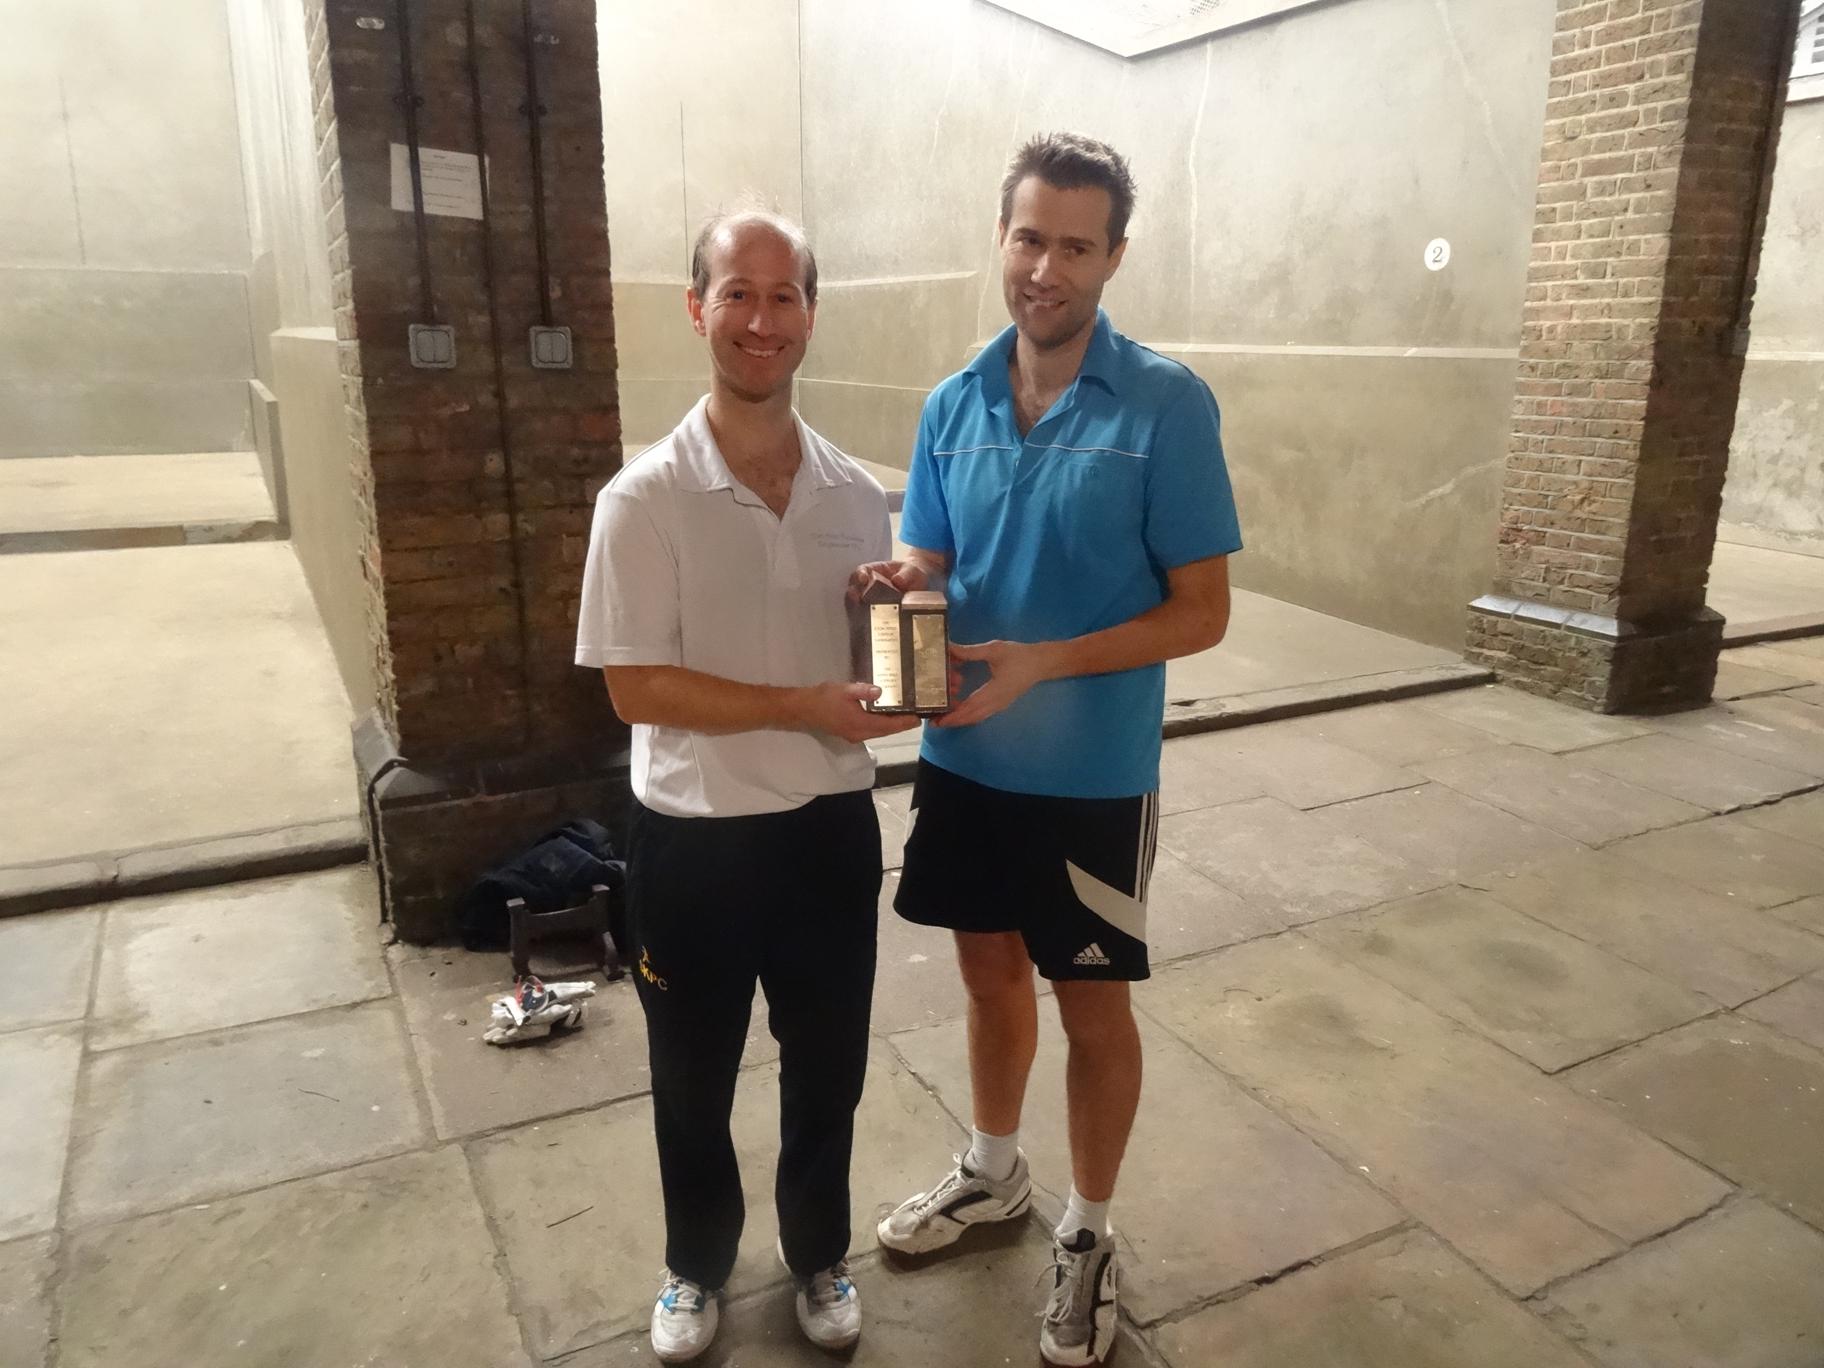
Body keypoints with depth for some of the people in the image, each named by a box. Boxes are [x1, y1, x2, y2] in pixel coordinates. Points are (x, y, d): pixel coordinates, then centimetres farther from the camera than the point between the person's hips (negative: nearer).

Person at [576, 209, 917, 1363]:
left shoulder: (857, 492, -1)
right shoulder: (645, 498, -14)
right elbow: (636, 686, -15)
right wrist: (803, 706, -23)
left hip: (833, 825, 3)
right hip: (696, 839, -3)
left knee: (827, 1070, 19)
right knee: (695, 1080, 18)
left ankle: (819, 1255, 46)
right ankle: (697, 1265, 46)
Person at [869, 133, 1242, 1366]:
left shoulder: (1168, 405, -14)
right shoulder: (953, 405, 1)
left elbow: (1203, 612, -13)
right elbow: (928, 564, 7)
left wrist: (1045, 663, -25)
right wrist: (898, 585, -18)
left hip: (1091, 774, -4)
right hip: (963, 758, 5)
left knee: (1093, 1005, 11)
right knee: (992, 972, 21)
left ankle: (1091, 1234, 35)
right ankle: (993, 1173, 46)